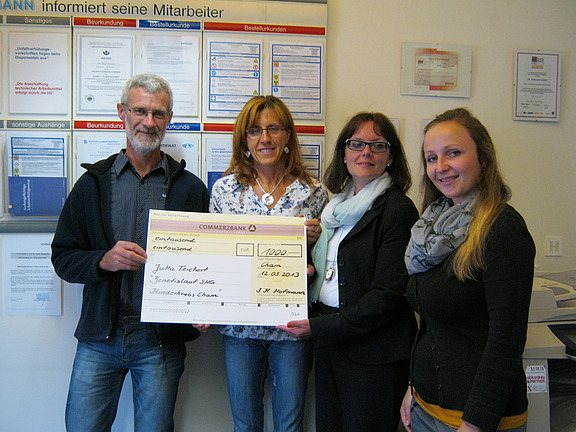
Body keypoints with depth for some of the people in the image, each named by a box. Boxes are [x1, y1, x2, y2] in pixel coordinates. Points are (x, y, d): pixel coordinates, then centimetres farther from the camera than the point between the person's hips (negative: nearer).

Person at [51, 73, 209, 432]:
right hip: (101, 335, 1)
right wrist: (104, 260, -16)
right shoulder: (93, 183, 5)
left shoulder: (191, 188, 3)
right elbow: (63, 257, 4)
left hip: (162, 338, 0)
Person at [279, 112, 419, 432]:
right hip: (327, 345, 7)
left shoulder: (398, 209, -12)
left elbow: (388, 295, -17)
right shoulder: (338, 205, 11)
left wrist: (319, 327, -18)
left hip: (373, 354, -6)